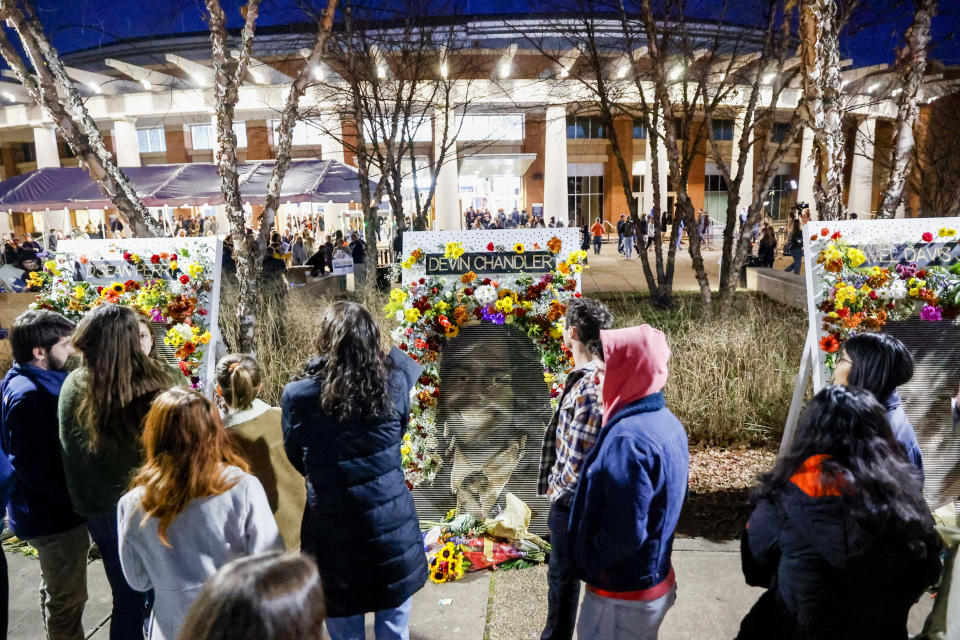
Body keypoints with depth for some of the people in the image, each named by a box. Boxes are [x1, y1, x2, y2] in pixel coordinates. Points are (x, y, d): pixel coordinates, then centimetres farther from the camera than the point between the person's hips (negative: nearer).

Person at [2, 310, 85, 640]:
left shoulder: (40, 382, 3)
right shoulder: (29, 395, -27)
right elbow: (36, 471, -28)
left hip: (47, 510, 10)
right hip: (54, 515, -10)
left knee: (54, 589, 27)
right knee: (68, 599, 7)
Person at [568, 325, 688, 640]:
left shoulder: (628, 439, -29)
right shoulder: (668, 424, 1)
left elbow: (624, 533, -28)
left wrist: (587, 564, -11)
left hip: (622, 596, -8)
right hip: (656, 579, 8)